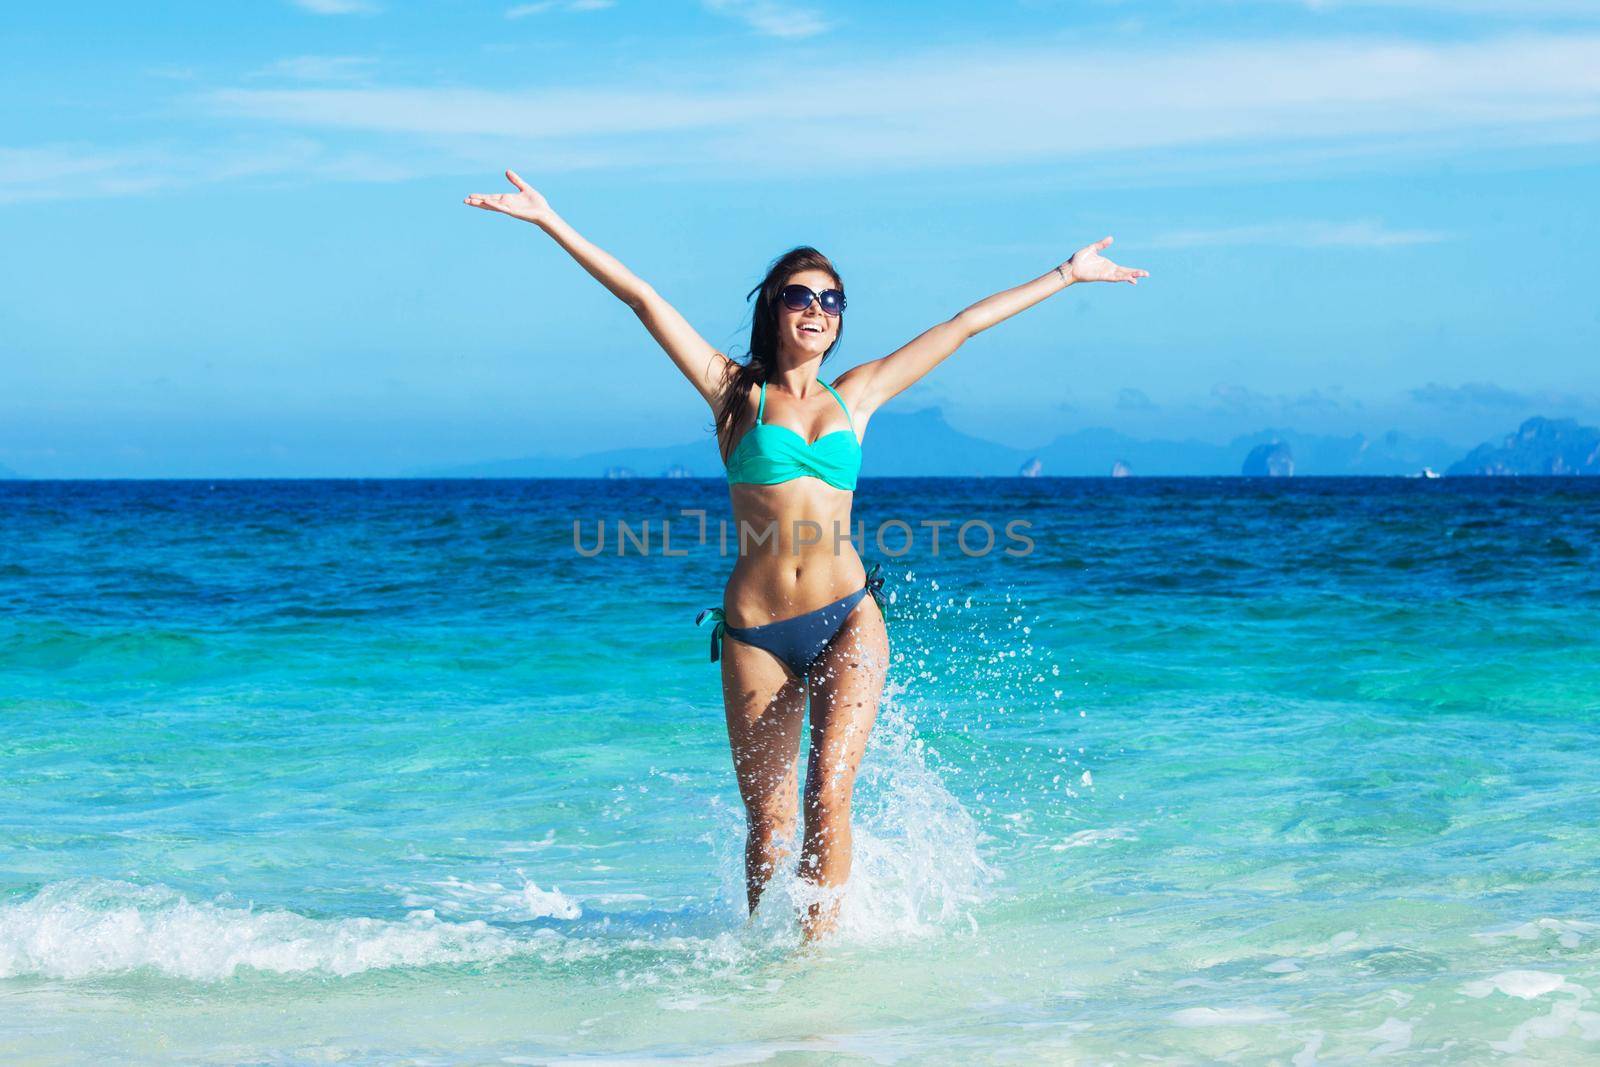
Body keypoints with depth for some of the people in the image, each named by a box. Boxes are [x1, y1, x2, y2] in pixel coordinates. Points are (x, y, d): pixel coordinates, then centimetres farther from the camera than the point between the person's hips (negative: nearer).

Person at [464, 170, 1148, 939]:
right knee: (767, 820, 3)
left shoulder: (854, 398, 12)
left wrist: (1065, 275, 27)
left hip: (847, 619, 1)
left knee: (827, 792, -16)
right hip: (755, 632, -1)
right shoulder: (735, 392, 6)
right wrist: (551, 223, 0)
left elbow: (964, 326, 19)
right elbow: (642, 298, 2)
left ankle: (816, 948, -9)